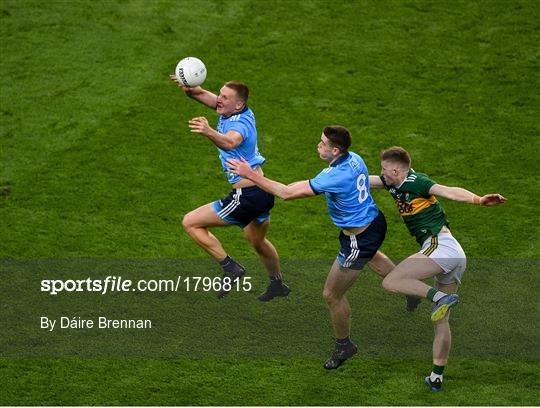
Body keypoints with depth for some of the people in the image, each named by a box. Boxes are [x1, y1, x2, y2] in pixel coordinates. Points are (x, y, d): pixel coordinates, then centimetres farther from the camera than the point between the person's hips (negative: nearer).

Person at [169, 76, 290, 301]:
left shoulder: (239, 124, -25)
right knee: (258, 243, 33)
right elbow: (202, 94, 3)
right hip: (262, 191, 10)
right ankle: (277, 284, 54)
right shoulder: (236, 111, 1)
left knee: (190, 223, -7)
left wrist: (209, 132, -70)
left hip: (246, 196, -10)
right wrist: (188, 87, -20)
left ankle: (230, 268, -5)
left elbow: (229, 142, -50)